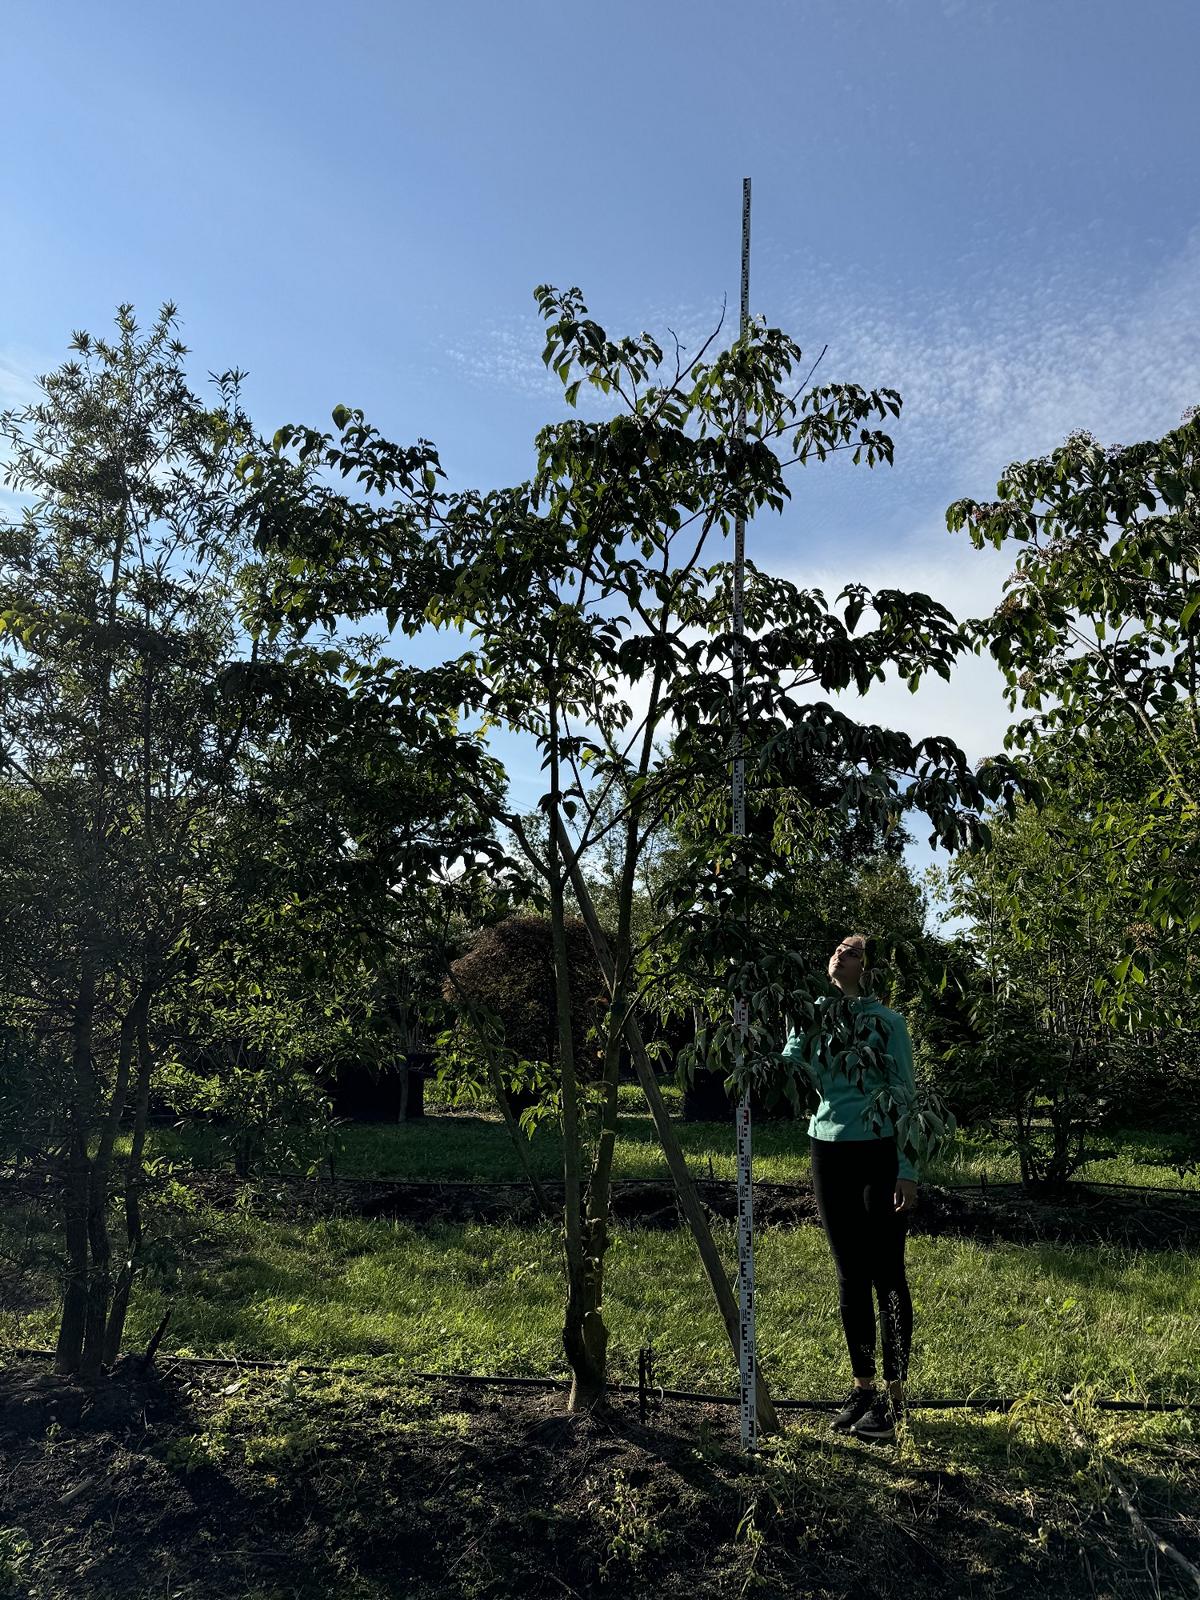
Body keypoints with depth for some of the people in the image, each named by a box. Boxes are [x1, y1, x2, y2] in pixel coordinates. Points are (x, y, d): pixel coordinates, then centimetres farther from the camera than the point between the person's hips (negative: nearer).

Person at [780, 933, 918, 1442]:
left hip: (880, 1153, -4)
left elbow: (906, 1096, -4)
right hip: (829, 1152, 4)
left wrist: (908, 1170, -10)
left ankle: (894, 1396, 9)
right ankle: (861, 1387, 22)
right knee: (850, 1275, 11)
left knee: (886, 1275, 0)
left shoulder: (886, 1021, -3)